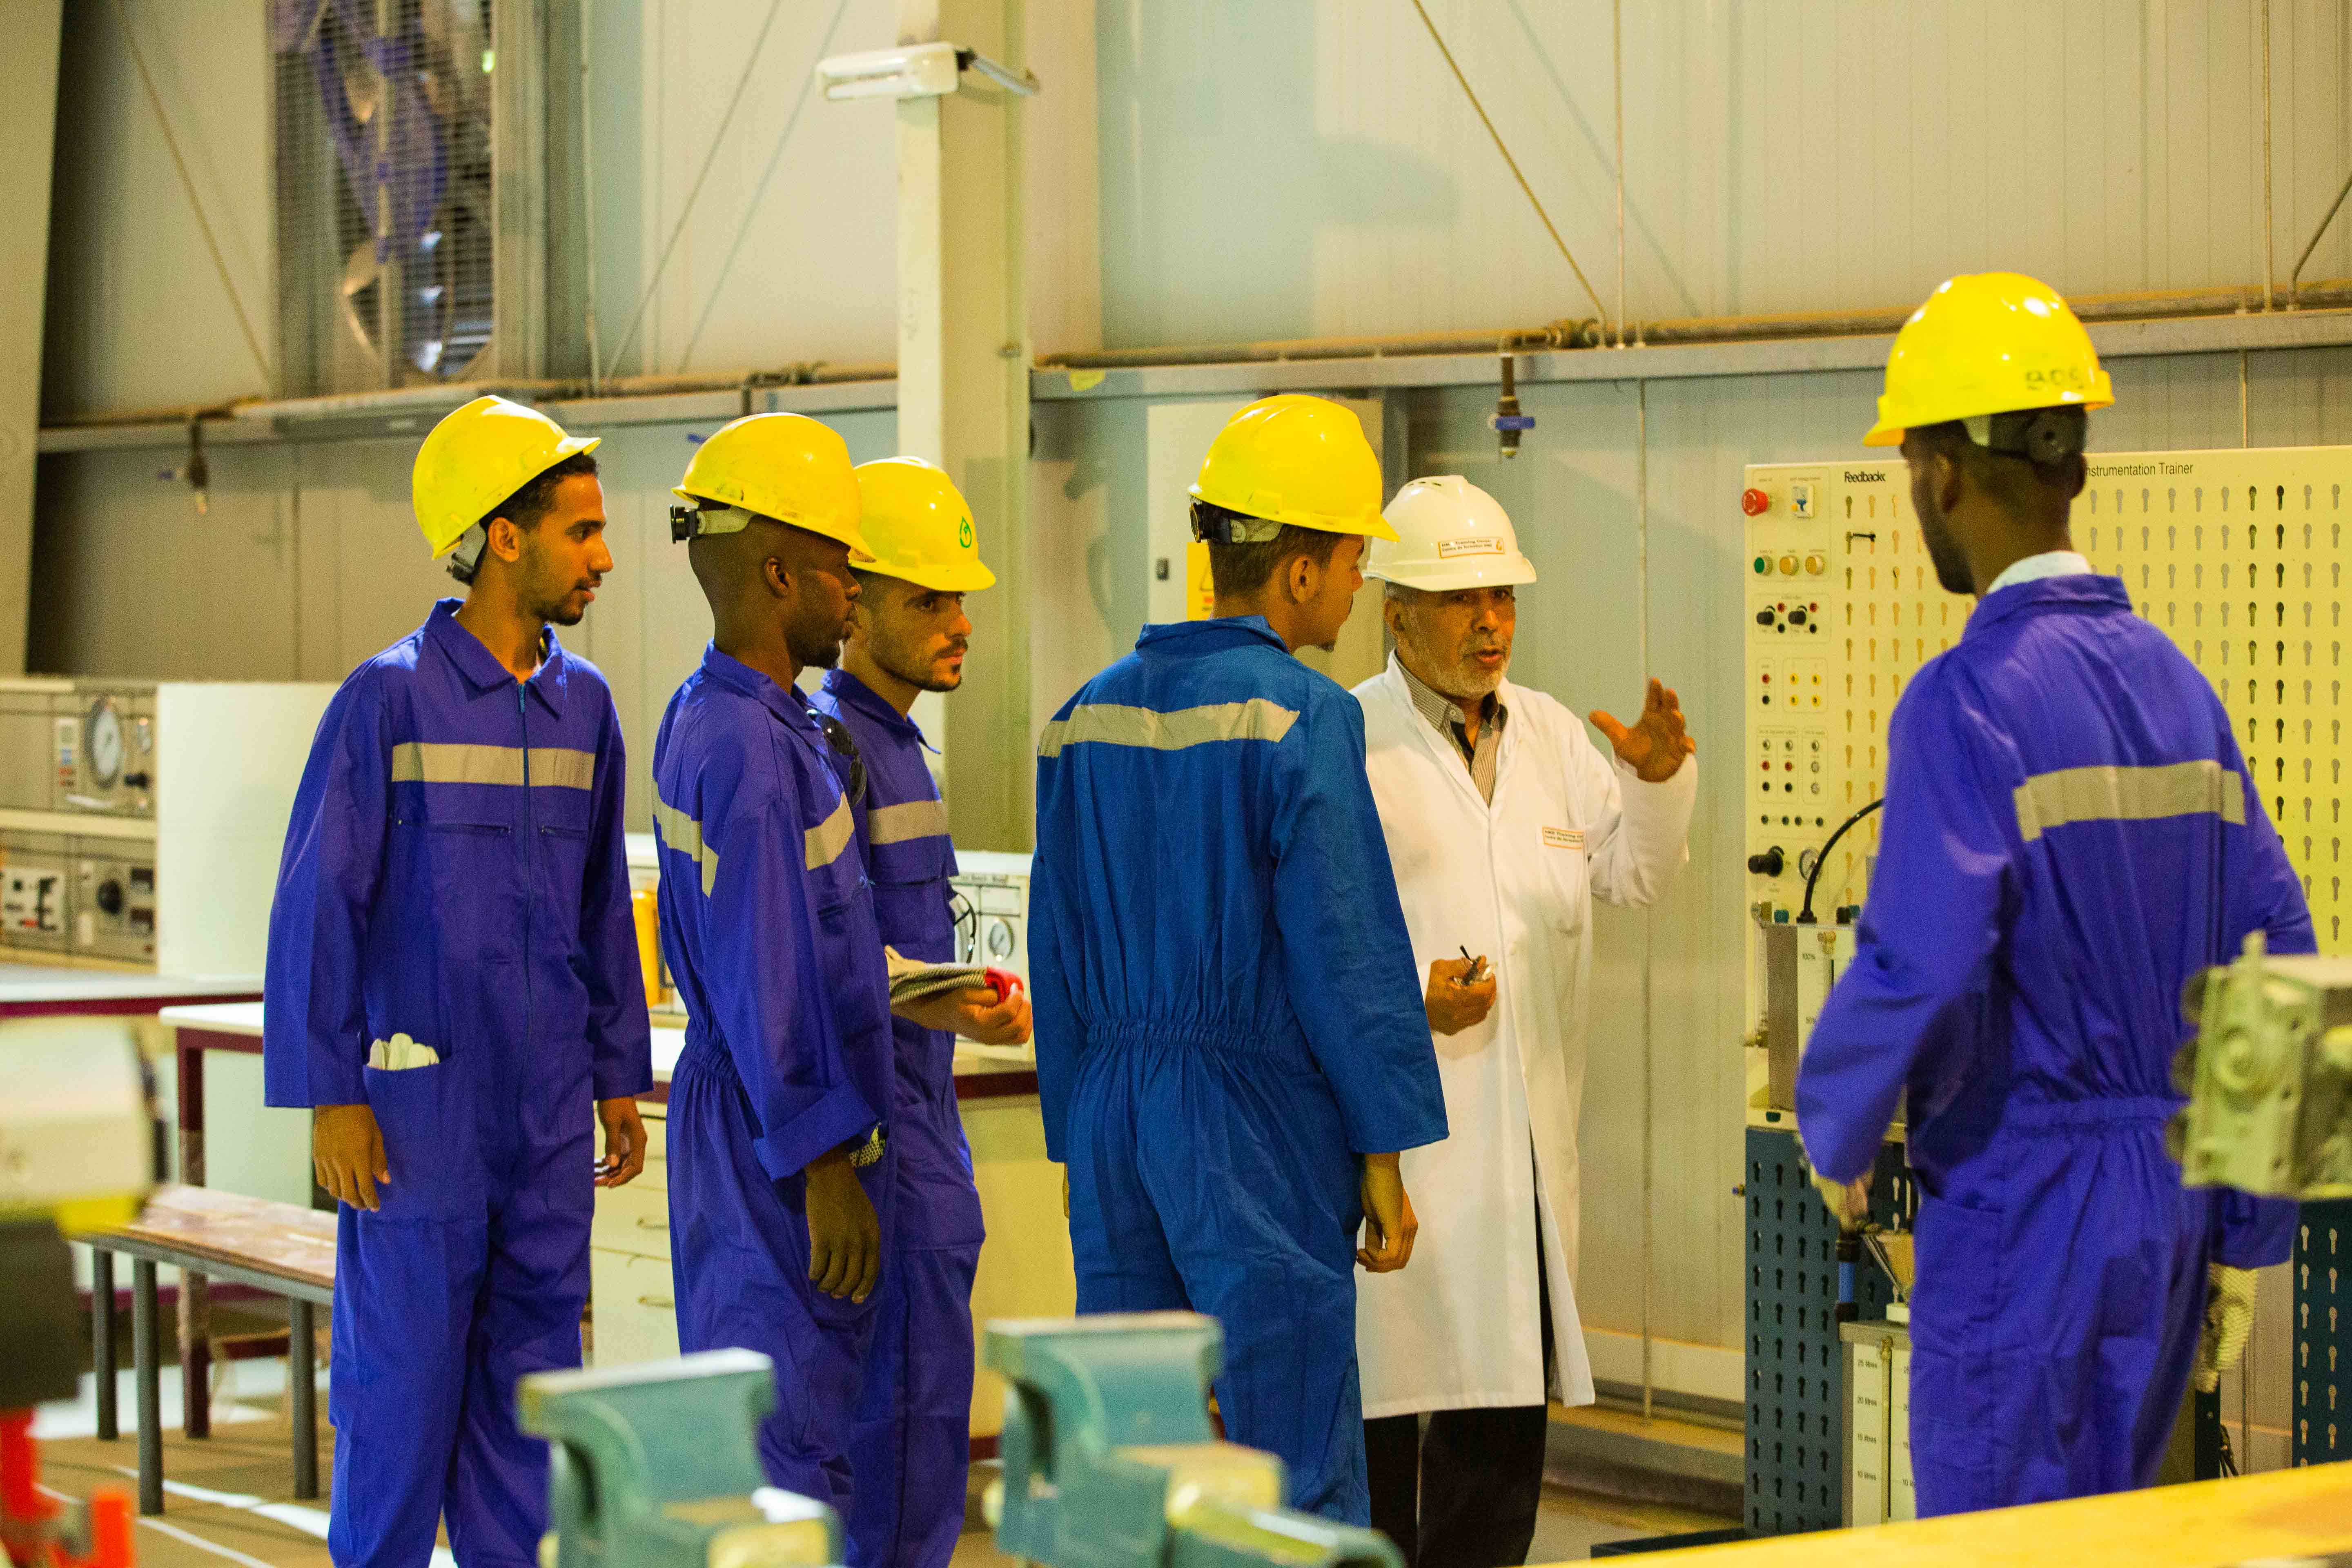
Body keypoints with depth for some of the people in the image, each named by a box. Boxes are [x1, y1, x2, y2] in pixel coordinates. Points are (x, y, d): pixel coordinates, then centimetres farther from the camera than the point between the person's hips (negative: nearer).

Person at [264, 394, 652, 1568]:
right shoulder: (389, 698, -8)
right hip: (419, 1103, -5)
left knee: (531, 1377, 8)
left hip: (549, 1113, 5)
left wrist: (619, 1077, 13)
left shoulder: (583, 704, 9)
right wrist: (330, 1097, -12)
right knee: (405, 1375, -1)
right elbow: (317, 902, -8)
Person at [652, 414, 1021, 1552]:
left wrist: (920, 1006, 21)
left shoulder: (705, 718, 12)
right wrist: (823, 1165, -21)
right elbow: (764, 989, -22)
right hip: (775, 1130, -10)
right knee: (786, 1449, -7)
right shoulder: (751, 751, -20)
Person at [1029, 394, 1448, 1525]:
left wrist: (1082, 1146, 18)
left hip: (1115, 1107, 7)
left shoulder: (1088, 717, 9)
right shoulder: (1301, 718, -12)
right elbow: (1345, 949, -13)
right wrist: (1382, 1155, -7)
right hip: (1255, 1120, -6)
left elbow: (1057, 949, 13)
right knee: (1296, 1479, -2)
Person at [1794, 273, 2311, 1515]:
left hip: (2022, 1213, -7)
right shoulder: (2176, 682, 8)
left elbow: (1919, 968, -22)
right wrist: (2245, 1232, 15)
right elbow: (2276, 952, 9)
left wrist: (1835, 1128, -3)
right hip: (2169, 1211, 7)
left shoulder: (1968, 698, -15)